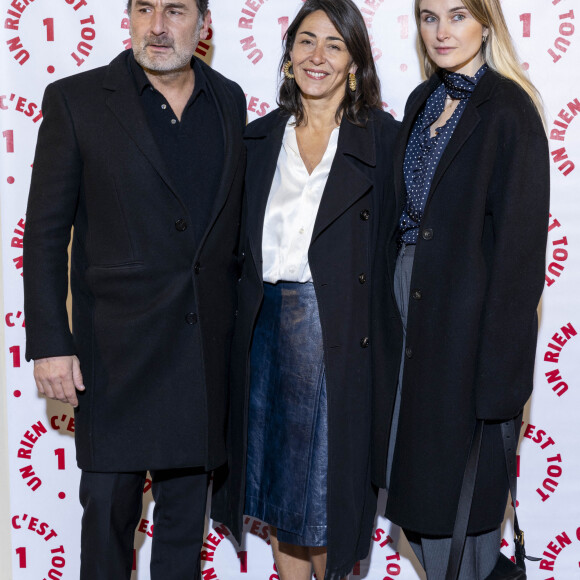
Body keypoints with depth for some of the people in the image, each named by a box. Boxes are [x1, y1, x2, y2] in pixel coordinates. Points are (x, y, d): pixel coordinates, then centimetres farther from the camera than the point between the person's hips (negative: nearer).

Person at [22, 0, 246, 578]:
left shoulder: (229, 101, 7)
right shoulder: (76, 100, -4)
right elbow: (45, 233, -5)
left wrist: (241, 318, 10)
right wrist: (49, 344, -10)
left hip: (207, 347, 4)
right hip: (117, 348, -3)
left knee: (187, 509, 16)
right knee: (109, 507, 7)